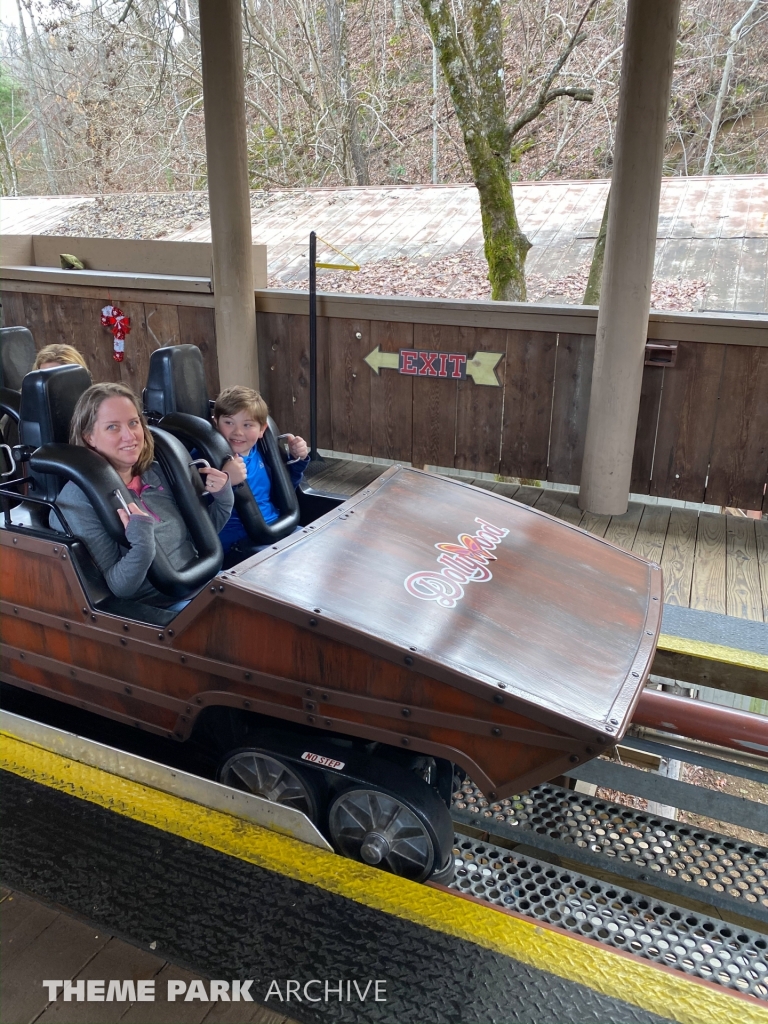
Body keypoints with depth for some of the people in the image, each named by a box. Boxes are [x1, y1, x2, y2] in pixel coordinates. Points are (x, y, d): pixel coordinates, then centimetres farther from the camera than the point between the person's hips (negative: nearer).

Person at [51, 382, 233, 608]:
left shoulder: (155, 472, 5)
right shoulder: (78, 499, -13)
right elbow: (118, 588, -15)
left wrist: (223, 498, 1)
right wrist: (141, 542, -32)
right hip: (157, 611, -7)